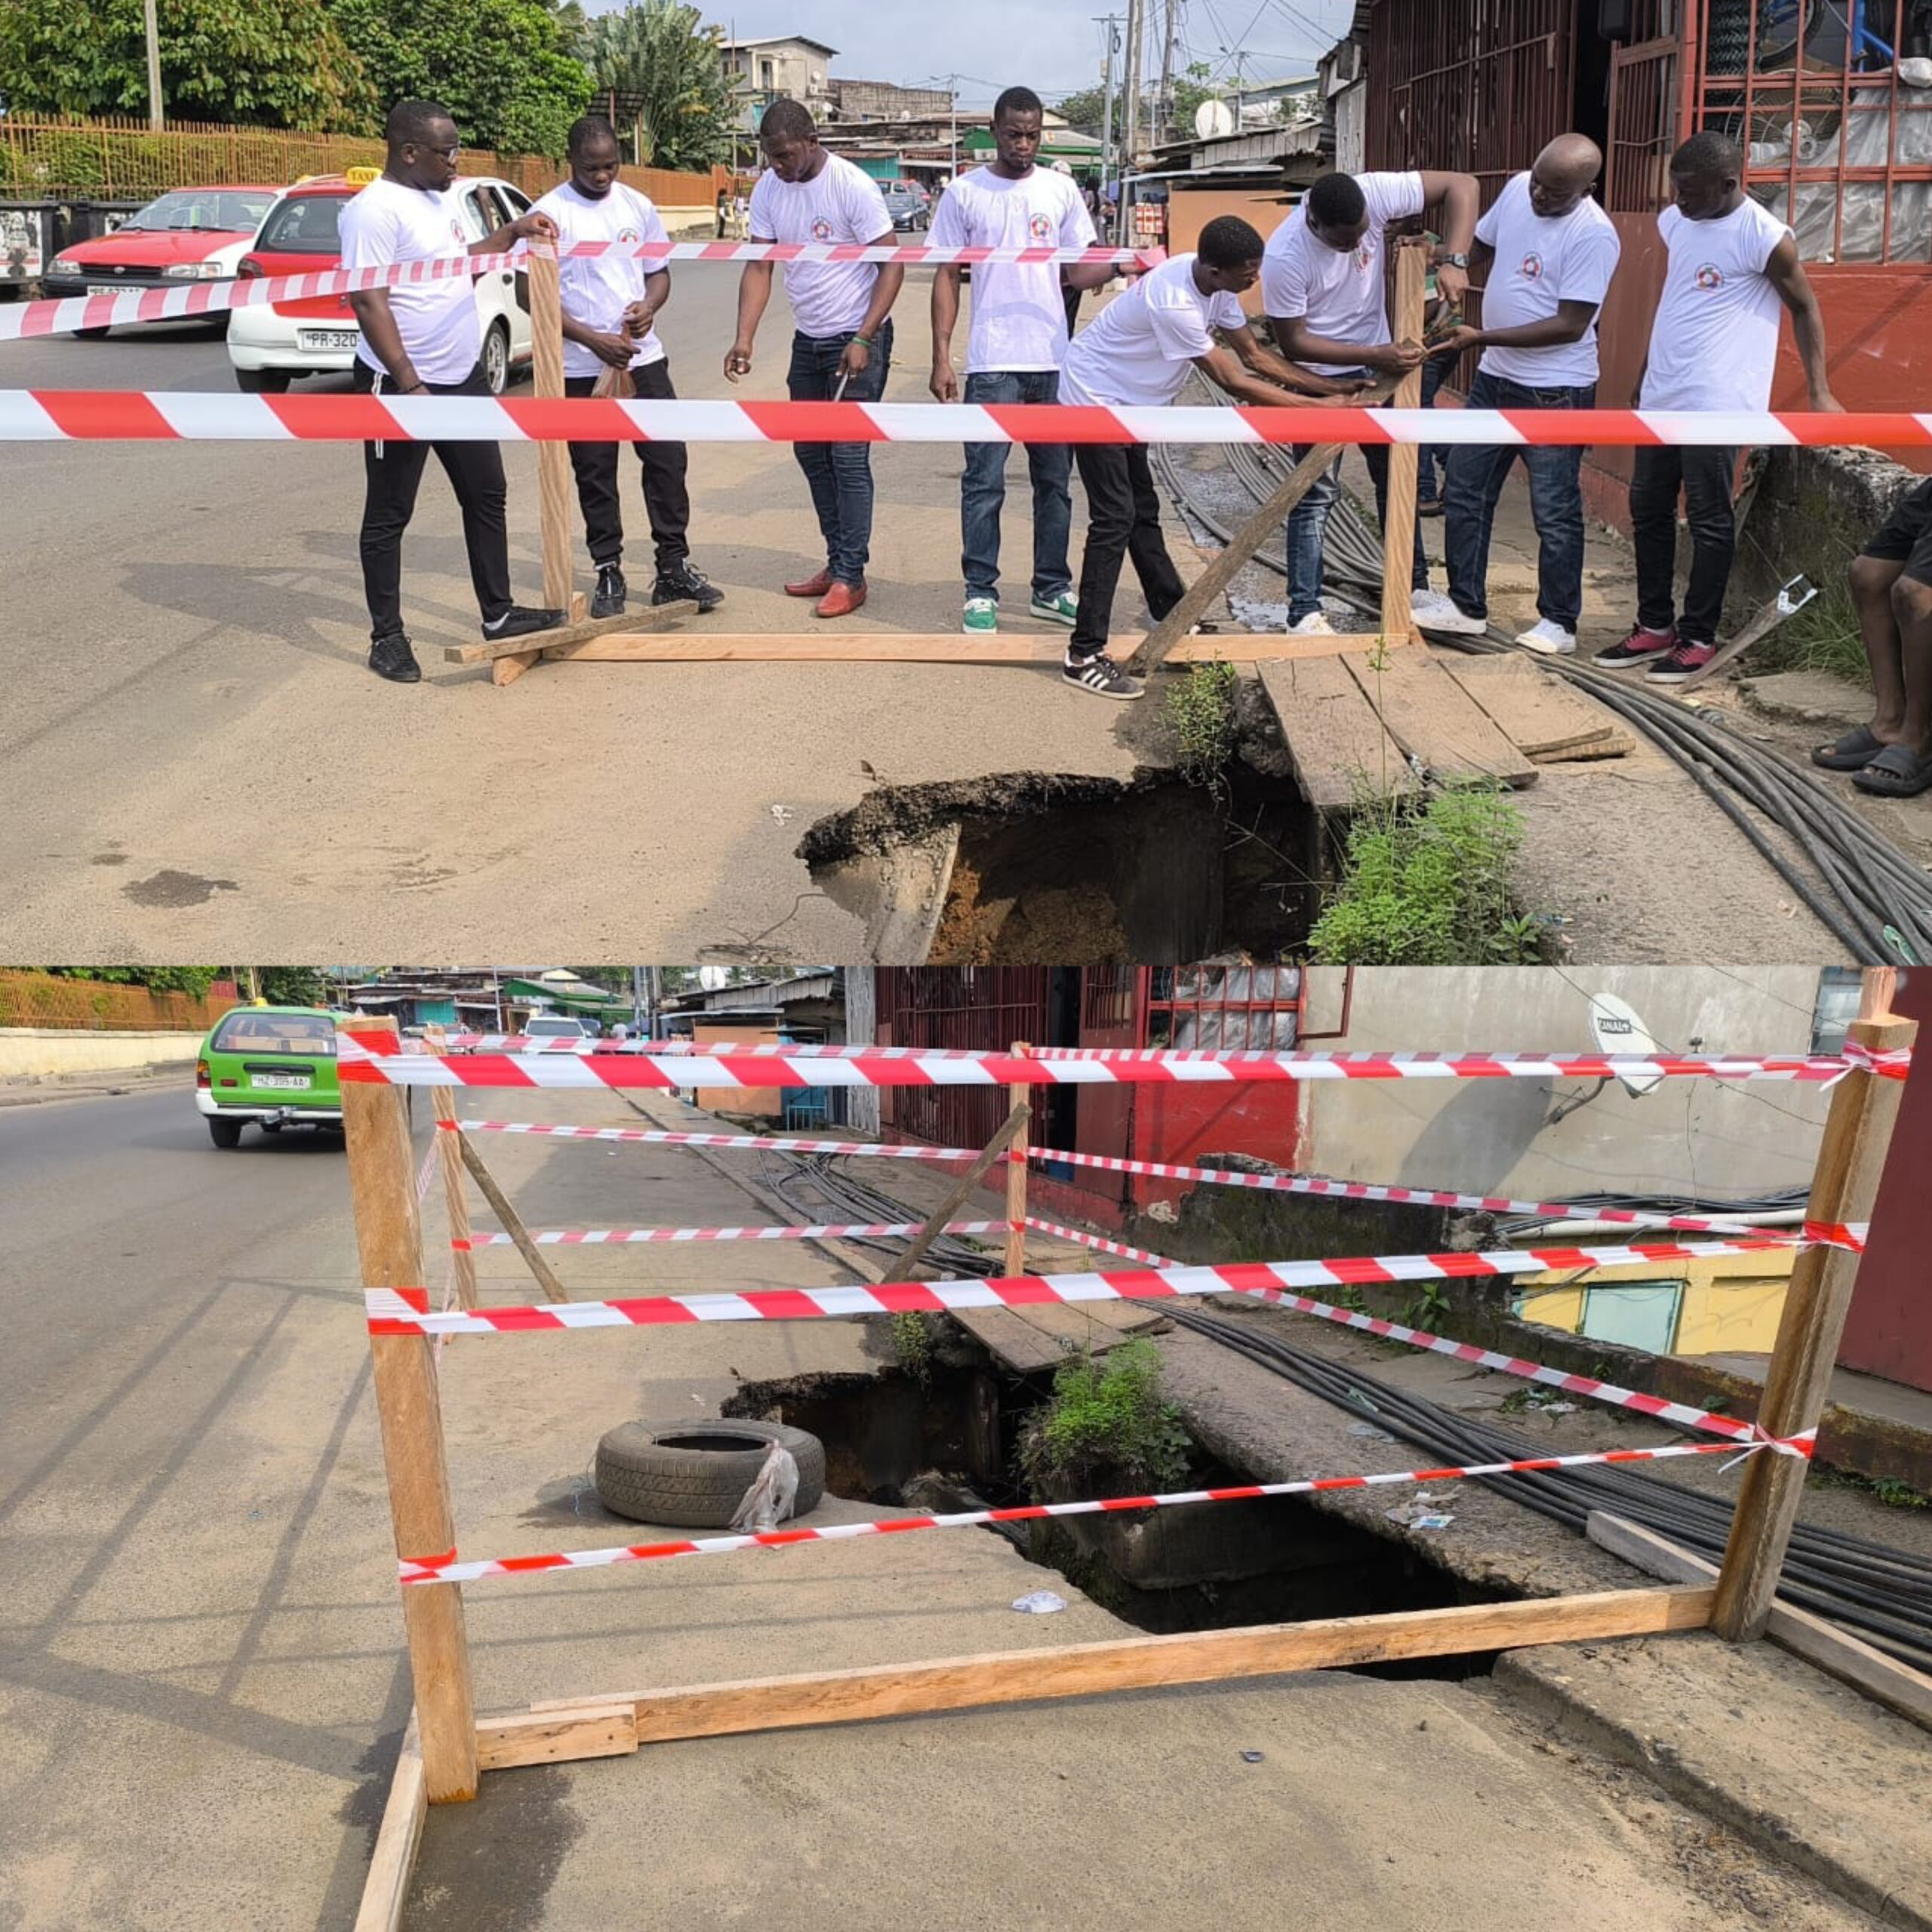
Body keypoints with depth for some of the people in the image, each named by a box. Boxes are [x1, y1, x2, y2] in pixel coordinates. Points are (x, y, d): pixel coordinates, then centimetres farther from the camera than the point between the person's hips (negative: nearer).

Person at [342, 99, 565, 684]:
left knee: (487, 496, 15)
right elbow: (369, 304, -23)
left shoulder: (441, 199, 10)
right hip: (401, 384, -9)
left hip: (464, 377, 9)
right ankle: (386, 637, 11)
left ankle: (498, 614, 26)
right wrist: (410, 386, -28)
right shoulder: (375, 210, -18)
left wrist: (513, 232, 14)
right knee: (389, 516, 2)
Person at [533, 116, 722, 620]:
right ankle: (609, 574, 14)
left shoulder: (637, 206, 7)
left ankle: (673, 569, 10)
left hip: (644, 357, 4)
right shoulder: (550, 214, -7)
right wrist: (594, 340, -19)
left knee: (667, 459, 2)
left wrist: (650, 305, -8)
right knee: (595, 474, 4)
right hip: (582, 368, -4)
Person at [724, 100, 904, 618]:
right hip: (808, 339, 7)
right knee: (811, 453, 11)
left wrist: (863, 339, -23)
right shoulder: (768, 188, 0)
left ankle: (850, 576, -4)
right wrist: (744, 338, -11)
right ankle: (837, 563, 21)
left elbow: (891, 265, -16)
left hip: (857, 340, -7)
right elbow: (759, 266, 2)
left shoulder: (852, 187, -17)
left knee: (848, 457, -9)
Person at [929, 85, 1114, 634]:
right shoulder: (964, 194, 1)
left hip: (1054, 361, 3)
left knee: (1054, 480, 10)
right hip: (993, 363, -3)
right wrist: (941, 358, -5)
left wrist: (1120, 265, -12)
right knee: (984, 482, -2)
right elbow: (946, 278, 2)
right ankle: (980, 592, 6)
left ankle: (1052, 589, 19)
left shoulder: (1061, 190, 8)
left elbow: (1078, 272, 10)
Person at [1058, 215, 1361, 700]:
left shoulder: (1214, 283, -6)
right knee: (1115, 519, -15)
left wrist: (1334, 388, -2)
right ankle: (1084, 656, -16)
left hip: (1126, 403, 9)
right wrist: (1319, 408, -22)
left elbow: (1253, 356, 4)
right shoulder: (1175, 305, -33)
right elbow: (1233, 382, -27)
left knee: (1143, 512, 20)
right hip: (1094, 399, -9)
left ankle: (1173, 615, 35)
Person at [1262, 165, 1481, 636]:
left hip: (1380, 366, 5)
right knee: (1316, 496, -4)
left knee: (1397, 478, 14)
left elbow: (1461, 185, -13)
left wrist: (1454, 261, -27)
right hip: (1320, 378, -5)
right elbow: (1293, 342, -21)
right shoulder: (1284, 257, -28)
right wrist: (1374, 357, -27)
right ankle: (1305, 614, 0)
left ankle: (1414, 586, 26)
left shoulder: (1374, 195, -20)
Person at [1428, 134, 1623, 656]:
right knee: (1463, 495, 11)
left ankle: (1558, 623, 13)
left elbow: (1570, 325, -22)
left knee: (1555, 513, 2)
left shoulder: (1594, 235, -20)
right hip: (1494, 379, 8)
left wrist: (1481, 338, -23)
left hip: (1555, 392, -7)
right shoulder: (1517, 189, 2)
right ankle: (1467, 607, 22)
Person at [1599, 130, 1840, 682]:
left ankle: (1699, 638, 8)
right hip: (1660, 398, 8)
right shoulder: (1673, 221, 9)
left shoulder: (1765, 237, -12)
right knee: (1648, 511, 12)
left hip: (1716, 405, -7)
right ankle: (1655, 626, 23)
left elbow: (1804, 308, -2)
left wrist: (1819, 391, -5)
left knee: (1709, 523, -1)